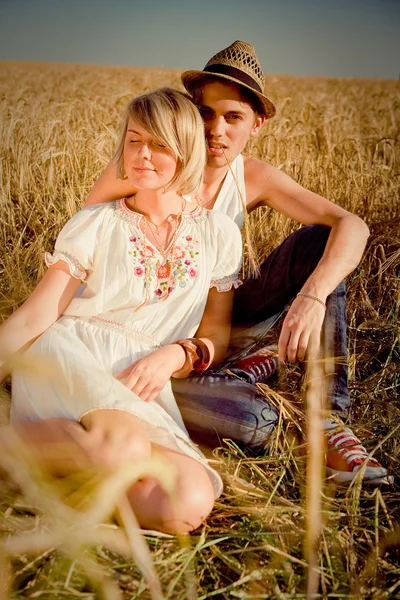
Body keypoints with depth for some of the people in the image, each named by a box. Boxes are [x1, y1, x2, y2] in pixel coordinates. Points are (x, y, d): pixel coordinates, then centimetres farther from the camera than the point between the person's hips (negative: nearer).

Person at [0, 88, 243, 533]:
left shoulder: (218, 235, 15)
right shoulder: (95, 224, 10)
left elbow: (217, 333, 15)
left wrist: (176, 354, -7)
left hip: (143, 386, 3)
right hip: (67, 355, -3)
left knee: (191, 504, -28)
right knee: (123, 447, -39)